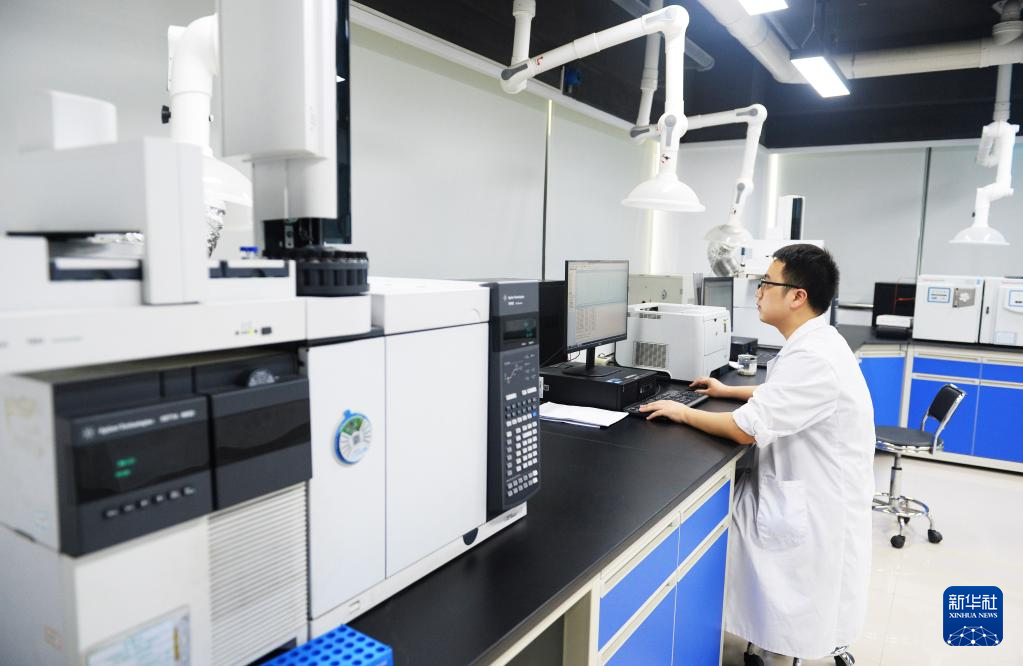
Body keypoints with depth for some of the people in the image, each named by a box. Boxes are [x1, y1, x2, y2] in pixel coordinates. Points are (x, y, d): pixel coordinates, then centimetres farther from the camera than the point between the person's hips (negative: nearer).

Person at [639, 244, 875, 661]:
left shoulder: (814, 357, -27)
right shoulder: (815, 344, 6)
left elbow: (746, 429, -29)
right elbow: (784, 395, 25)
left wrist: (684, 413, -15)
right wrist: (729, 392, 22)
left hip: (815, 508, -9)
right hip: (809, 489, 9)